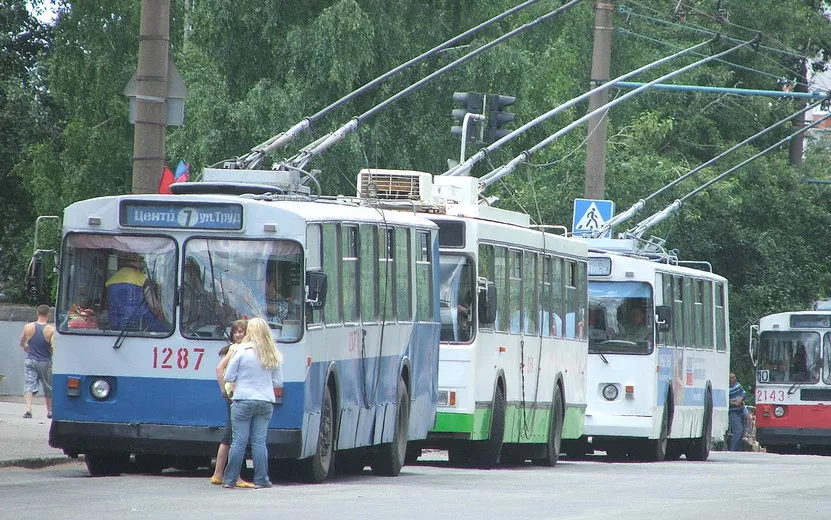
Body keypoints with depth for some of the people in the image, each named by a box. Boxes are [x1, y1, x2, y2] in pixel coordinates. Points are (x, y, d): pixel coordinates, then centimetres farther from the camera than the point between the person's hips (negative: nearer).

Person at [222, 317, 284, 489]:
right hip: (266, 402, 3)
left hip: (243, 400, -3)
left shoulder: (243, 351, -8)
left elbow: (229, 377, -4)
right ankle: (261, 480, 5)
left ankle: (230, 480, 3)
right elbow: (278, 382, 9)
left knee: (239, 441, 0)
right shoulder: (274, 355, 3)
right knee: (259, 441, 7)